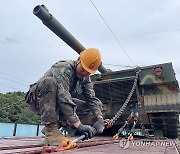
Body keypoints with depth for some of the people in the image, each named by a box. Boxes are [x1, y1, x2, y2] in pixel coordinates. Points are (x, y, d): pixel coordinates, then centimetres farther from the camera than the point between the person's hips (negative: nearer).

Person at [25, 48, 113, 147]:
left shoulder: (85, 78, -1)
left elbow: (92, 98, -6)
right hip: (36, 99, -7)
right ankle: (50, 130, -34)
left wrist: (100, 118, -22)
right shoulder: (63, 69, -27)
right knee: (50, 82, -36)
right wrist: (79, 125, -41)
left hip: (54, 104, 7)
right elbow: (63, 99, -37)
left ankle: (48, 127, 1)